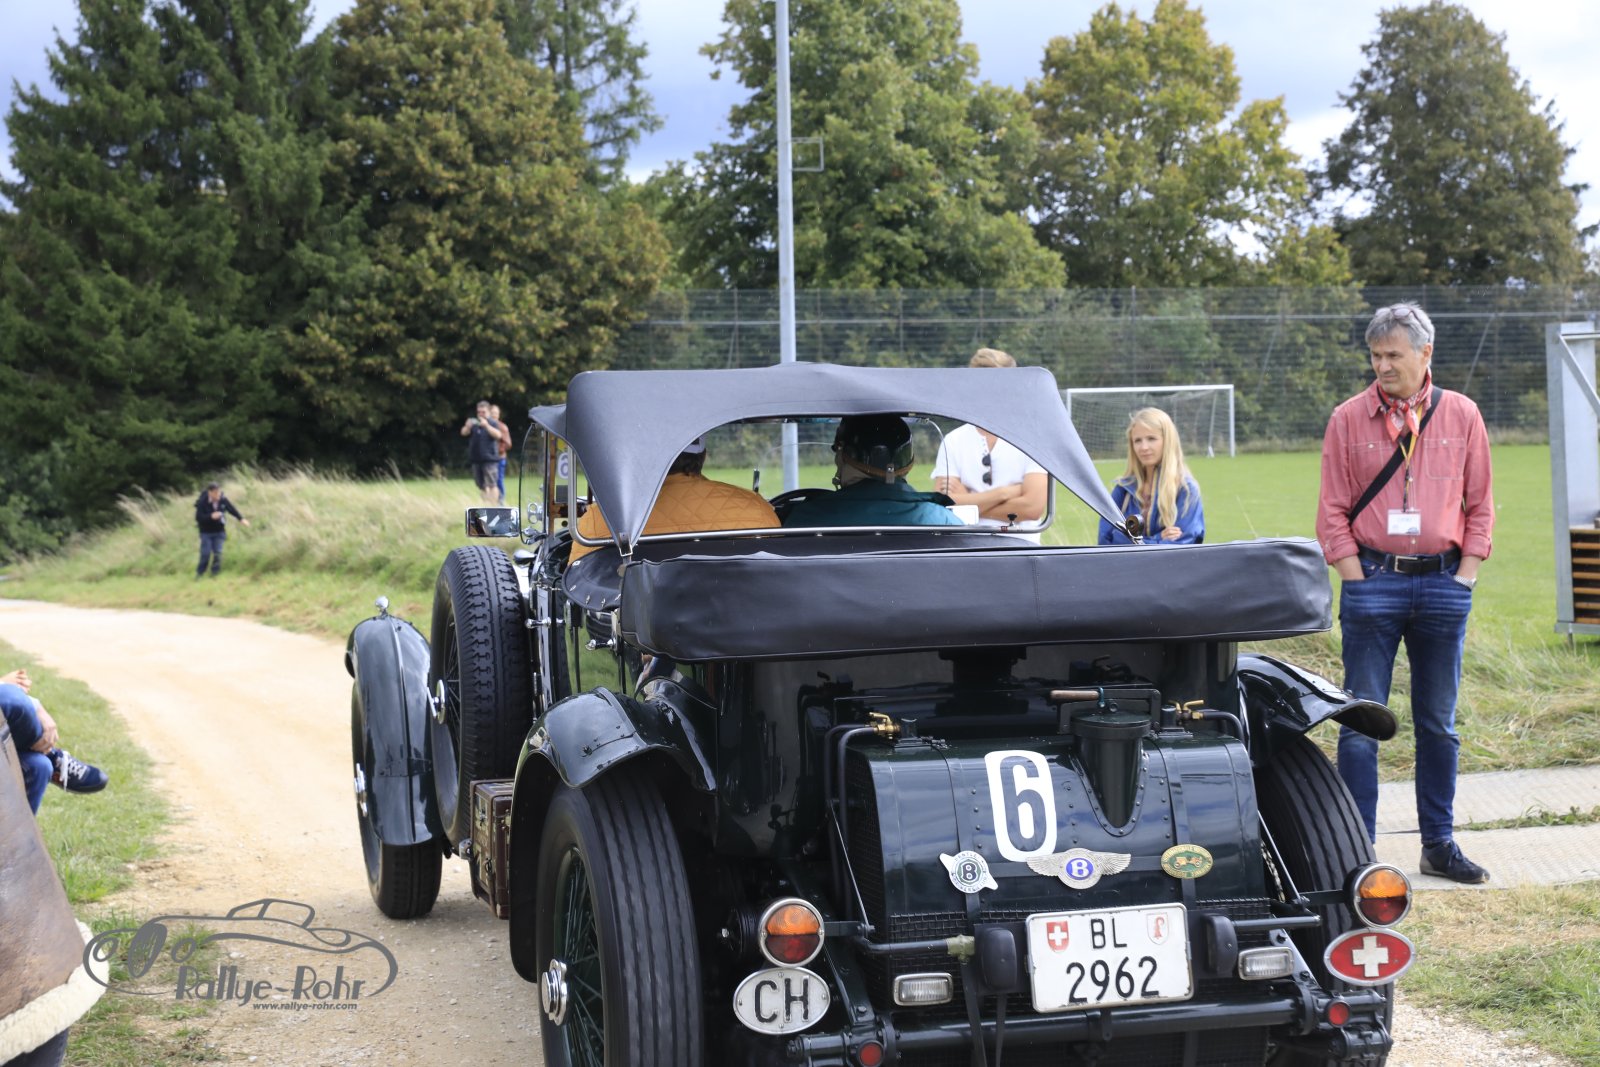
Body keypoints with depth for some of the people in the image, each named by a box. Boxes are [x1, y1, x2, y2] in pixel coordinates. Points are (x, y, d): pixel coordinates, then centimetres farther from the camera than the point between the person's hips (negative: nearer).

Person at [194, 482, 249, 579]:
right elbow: (198, 517, -19)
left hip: (219, 531, 3)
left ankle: (215, 573, 7)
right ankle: (199, 573, 9)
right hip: (206, 532, -3)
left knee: (218, 552, -4)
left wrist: (241, 518, -10)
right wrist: (211, 516, -33)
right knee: (205, 553, -7)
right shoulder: (202, 502, -17)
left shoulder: (223, 501, -8)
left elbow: (232, 509, 1)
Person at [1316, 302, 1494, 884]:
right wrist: (1357, 580, -5)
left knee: (1438, 722, 9)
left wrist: (1465, 575, 2)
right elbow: (1332, 510, 2)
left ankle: (1439, 844, 19)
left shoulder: (1462, 415, 6)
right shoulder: (1348, 419, 2)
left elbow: (1480, 504, 10)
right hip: (1372, 580, -2)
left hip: (1443, 581, 2)